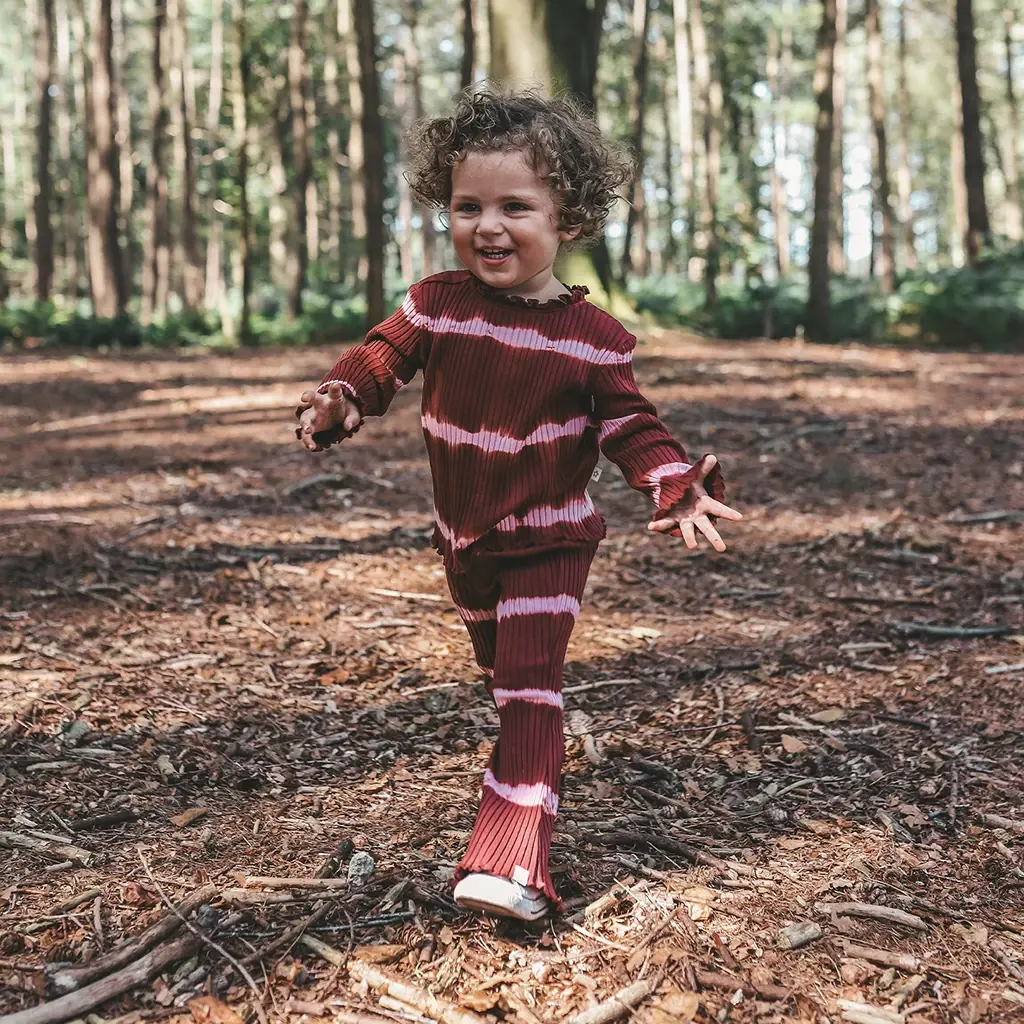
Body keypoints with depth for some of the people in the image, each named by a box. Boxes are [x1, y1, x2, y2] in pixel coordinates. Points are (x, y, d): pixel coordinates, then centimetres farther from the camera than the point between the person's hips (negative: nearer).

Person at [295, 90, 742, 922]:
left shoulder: (592, 337, -14)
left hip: (548, 542, -4)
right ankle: (531, 772, 53)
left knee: (531, 690, -13)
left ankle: (512, 862, -14)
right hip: (464, 539, 5)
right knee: (503, 679, 25)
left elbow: (630, 426, -8)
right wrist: (339, 400, -25)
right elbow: (384, 357, -2)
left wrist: (677, 487, -25)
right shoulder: (438, 305, -8)